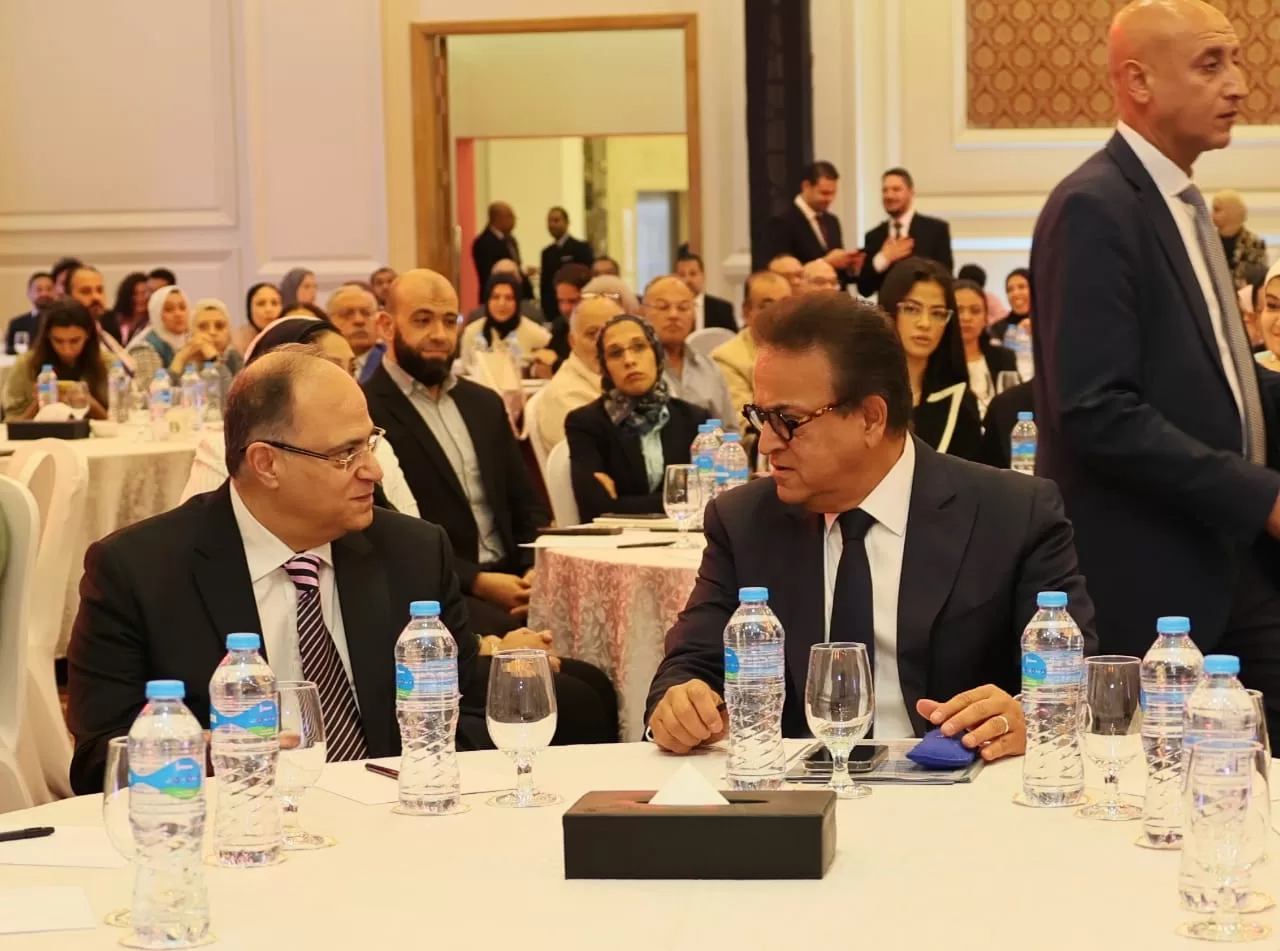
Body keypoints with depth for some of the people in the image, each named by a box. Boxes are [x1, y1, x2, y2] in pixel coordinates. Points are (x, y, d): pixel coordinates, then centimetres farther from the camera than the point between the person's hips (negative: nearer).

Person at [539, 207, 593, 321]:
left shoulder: (581, 248, -1)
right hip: (552, 310, 5)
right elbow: (545, 284, 14)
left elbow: (589, 277, -6)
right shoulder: (547, 253, 15)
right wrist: (544, 308, 6)